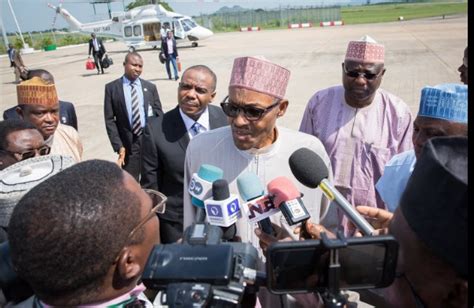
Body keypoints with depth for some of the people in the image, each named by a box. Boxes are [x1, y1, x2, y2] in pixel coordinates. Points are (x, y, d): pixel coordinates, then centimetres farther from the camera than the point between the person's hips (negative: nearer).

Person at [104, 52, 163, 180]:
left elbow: (159, 114, 9)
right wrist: (118, 145, -9)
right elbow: (109, 120, -1)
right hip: (128, 143, -2)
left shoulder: (150, 87, 9)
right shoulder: (111, 88, 1)